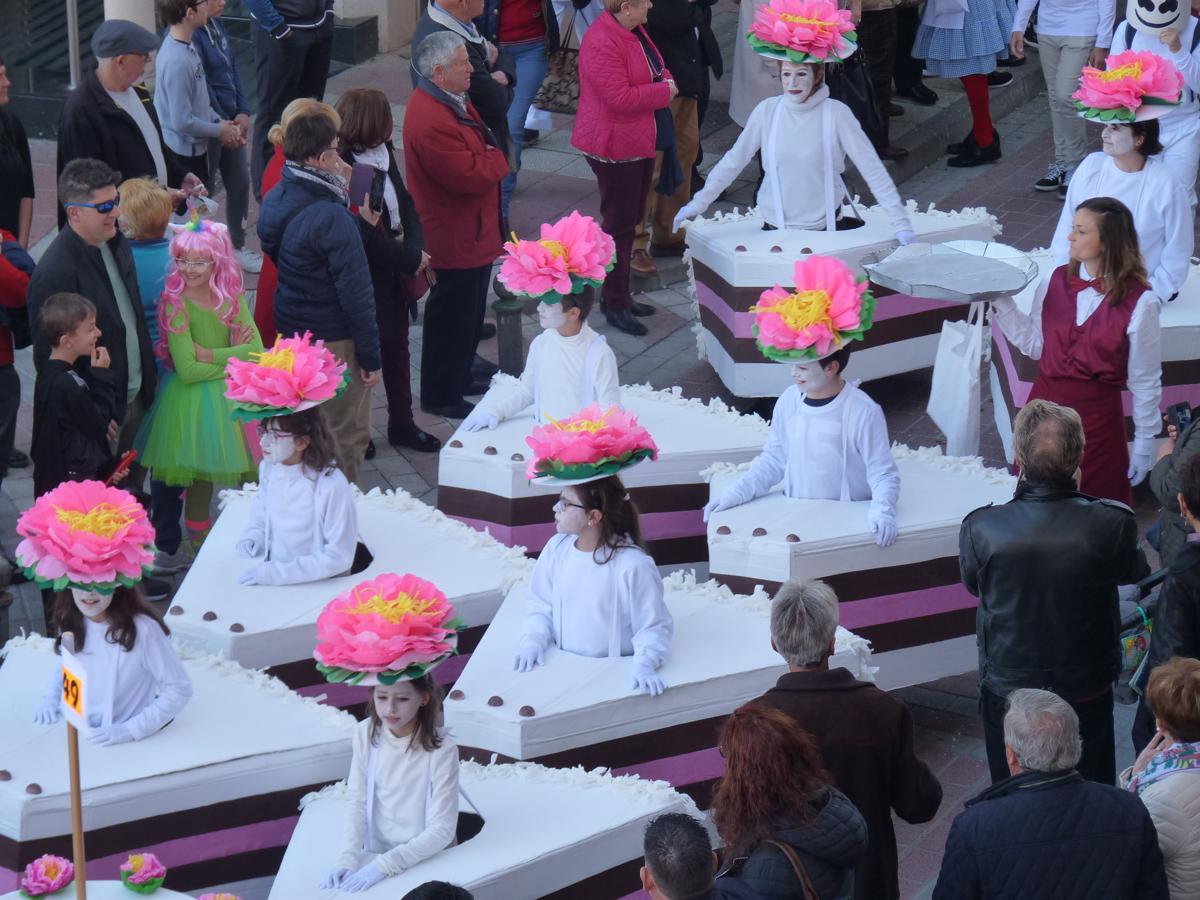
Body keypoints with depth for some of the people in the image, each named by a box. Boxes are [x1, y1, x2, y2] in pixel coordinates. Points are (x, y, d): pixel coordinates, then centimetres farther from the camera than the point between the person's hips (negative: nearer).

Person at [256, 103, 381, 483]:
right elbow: (354, 293, -23)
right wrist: (371, 356, -14)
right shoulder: (331, 219, -27)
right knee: (346, 435, 7)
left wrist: (359, 223, 9)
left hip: (289, 330, 9)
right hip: (332, 339, -9)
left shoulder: (274, 200, -1)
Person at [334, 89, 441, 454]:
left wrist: (415, 250, -10)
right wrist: (411, 260, -18)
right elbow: (366, 236, -26)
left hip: (393, 271, 8)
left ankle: (402, 423, 35)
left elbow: (405, 204, 6)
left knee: (397, 344, 20)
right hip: (365, 277, -8)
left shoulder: (383, 154, 0)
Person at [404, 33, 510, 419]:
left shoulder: (452, 101, 5)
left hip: (473, 234, 11)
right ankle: (441, 397, 17)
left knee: (469, 313, 24)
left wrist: (489, 158, -3)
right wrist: (497, 159, -12)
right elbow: (471, 175, -30)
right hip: (454, 239, -11)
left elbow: (480, 140, 16)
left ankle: (459, 378, 40)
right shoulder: (430, 122, -30)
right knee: (452, 318, 4)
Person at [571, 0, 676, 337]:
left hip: (639, 141, 10)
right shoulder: (602, 44, -25)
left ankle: (619, 295, 29)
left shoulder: (635, 30, 6)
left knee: (630, 219, 18)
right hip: (613, 146, -10)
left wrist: (667, 82, -2)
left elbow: (656, 69, 20)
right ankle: (615, 304, 8)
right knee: (619, 223, -2)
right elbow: (620, 98, -29)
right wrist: (663, 91, -19)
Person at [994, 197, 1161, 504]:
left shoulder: (1139, 303, -14)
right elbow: (1035, 345, 6)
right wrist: (1001, 303, -4)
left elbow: (1145, 381, -8)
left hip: (1097, 416, -4)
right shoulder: (1055, 283, -1)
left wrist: (1144, 445, -2)